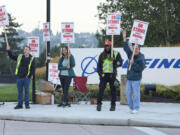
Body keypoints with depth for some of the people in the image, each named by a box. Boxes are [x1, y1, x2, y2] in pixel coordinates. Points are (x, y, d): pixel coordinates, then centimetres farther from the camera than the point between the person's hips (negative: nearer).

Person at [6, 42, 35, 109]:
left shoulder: (32, 58, 1)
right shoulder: (19, 57, 9)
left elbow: (33, 68, 0)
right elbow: (12, 55, 11)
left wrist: (31, 74, -9)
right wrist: (9, 50, -3)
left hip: (27, 77, -3)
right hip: (19, 77, 3)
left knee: (27, 91, 1)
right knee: (19, 91, 6)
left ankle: (27, 104, 8)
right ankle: (19, 104, 12)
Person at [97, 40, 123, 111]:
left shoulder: (116, 54, 5)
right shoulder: (102, 55, 12)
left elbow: (120, 63, -3)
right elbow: (99, 65, 13)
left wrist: (114, 60, -20)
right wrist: (100, 73, 2)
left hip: (112, 75, -1)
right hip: (104, 75, 1)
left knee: (113, 90, 3)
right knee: (101, 89, -7)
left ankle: (113, 105, 10)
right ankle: (99, 104, -5)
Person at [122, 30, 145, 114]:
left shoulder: (141, 58, -10)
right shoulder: (131, 55, 10)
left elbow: (141, 68, -15)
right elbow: (126, 48, 15)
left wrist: (133, 64, -18)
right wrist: (124, 38, 11)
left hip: (136, 79, -7)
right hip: (129, 78, 7)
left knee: (136, 93, -5)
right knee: (128, 93, 7)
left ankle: (136, 108, 0)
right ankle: (131, 107, 16)